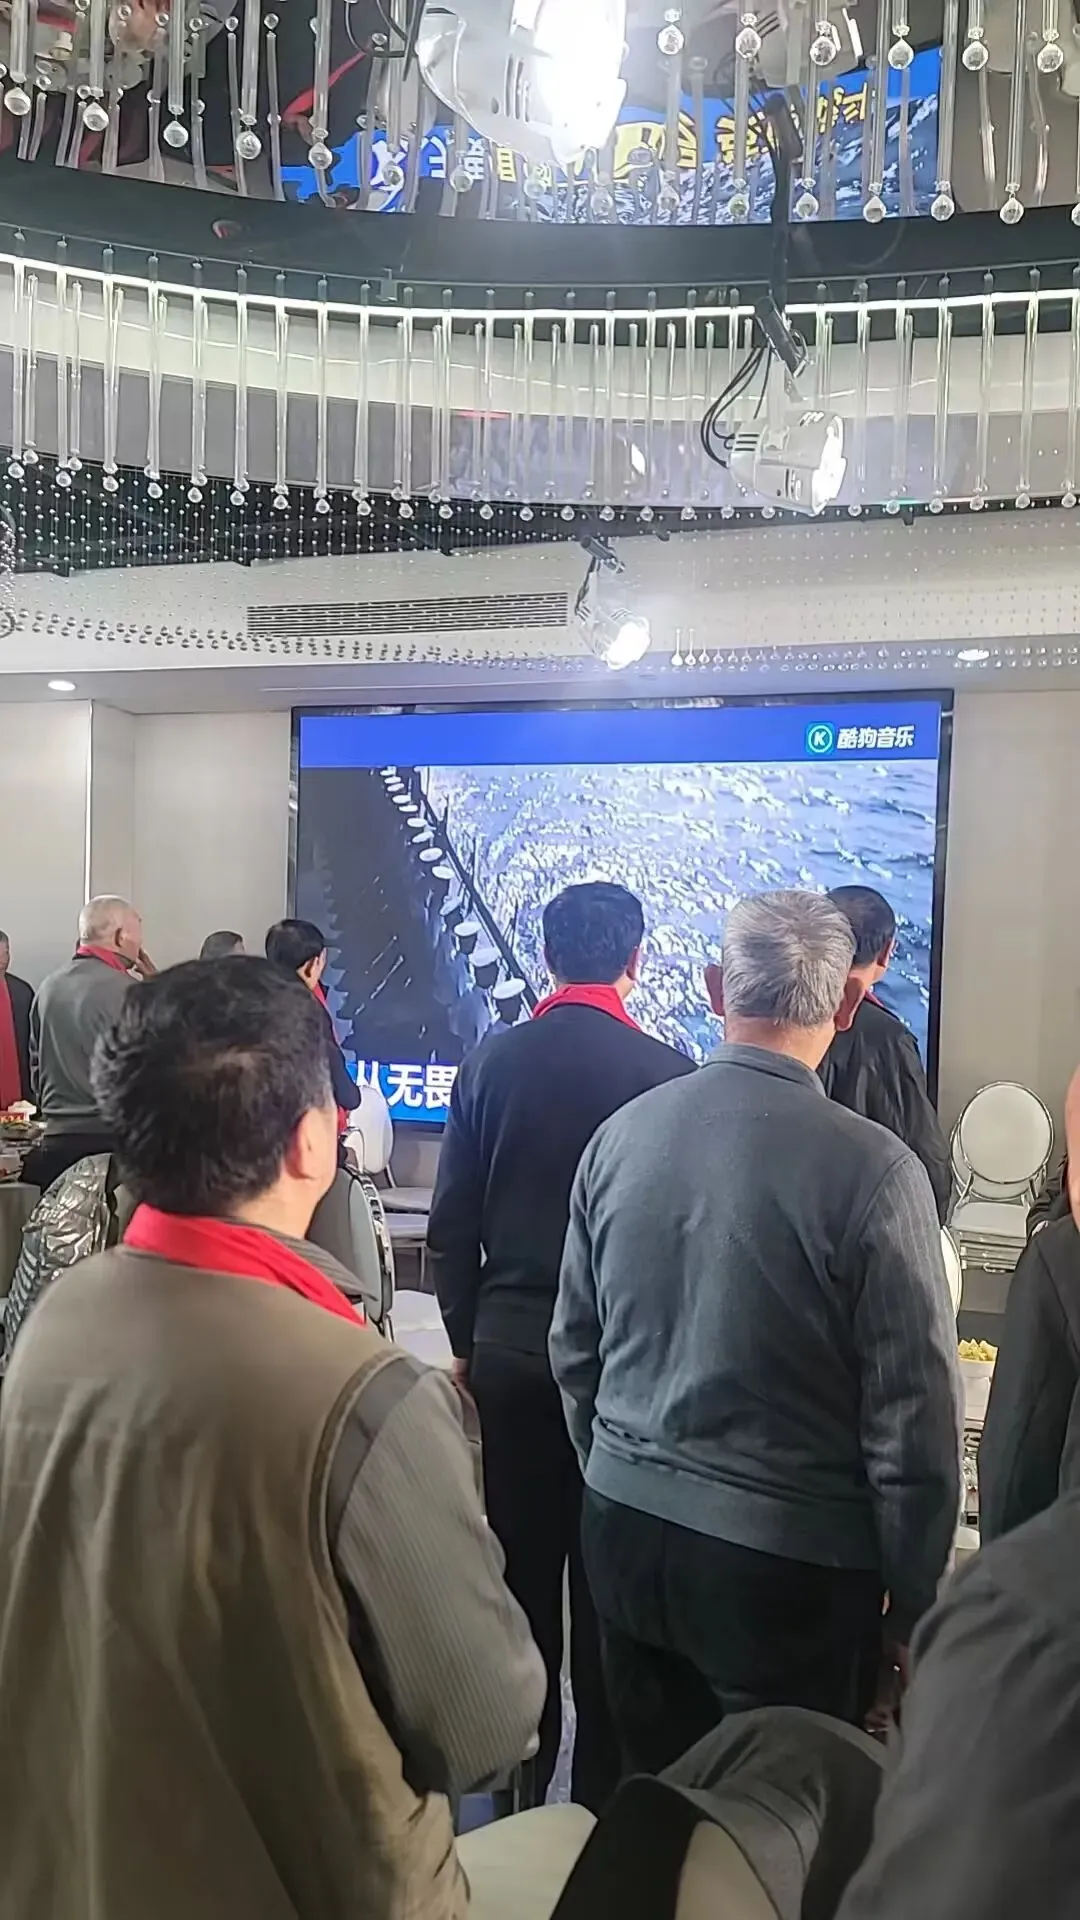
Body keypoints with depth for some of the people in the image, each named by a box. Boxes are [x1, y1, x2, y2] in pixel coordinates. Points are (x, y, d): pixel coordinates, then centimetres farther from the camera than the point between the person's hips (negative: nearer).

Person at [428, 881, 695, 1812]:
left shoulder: (490, 1064, -4)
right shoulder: (670, 1072, -13)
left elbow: (451, 1229, 0)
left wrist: (467, 1341, 12)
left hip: (510, 1352, 3)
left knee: (520, 1571, 15)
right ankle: (603, 1785, 25)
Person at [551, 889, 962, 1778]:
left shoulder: (621, 1134, -5)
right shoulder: (873, 1169, -19)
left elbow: (575, 1347, 6)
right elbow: (913, 1410, -13)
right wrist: (915, 1605, 0)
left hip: (627, 1532, 5)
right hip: (790, 1562, -4)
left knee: (652, 1803, 22)